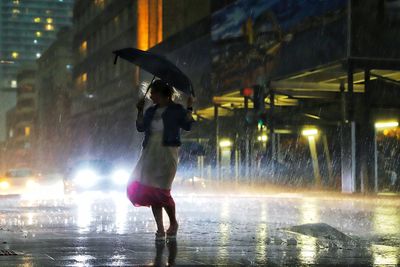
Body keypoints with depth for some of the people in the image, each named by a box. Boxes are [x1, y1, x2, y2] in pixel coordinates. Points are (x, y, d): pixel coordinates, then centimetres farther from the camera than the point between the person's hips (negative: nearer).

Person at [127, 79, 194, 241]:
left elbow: (187, 126, -8)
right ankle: (160, 230, 4)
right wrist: (140, 111, 4)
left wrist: (189, 108, -14)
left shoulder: (176, 109, 1)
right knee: (150, 190, -1)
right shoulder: (151, 111, 16)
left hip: (167, 152, -6)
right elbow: (140, 127, 11)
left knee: (161, 191, -11)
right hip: (150, 152, 6)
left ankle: (173, 223, 14)